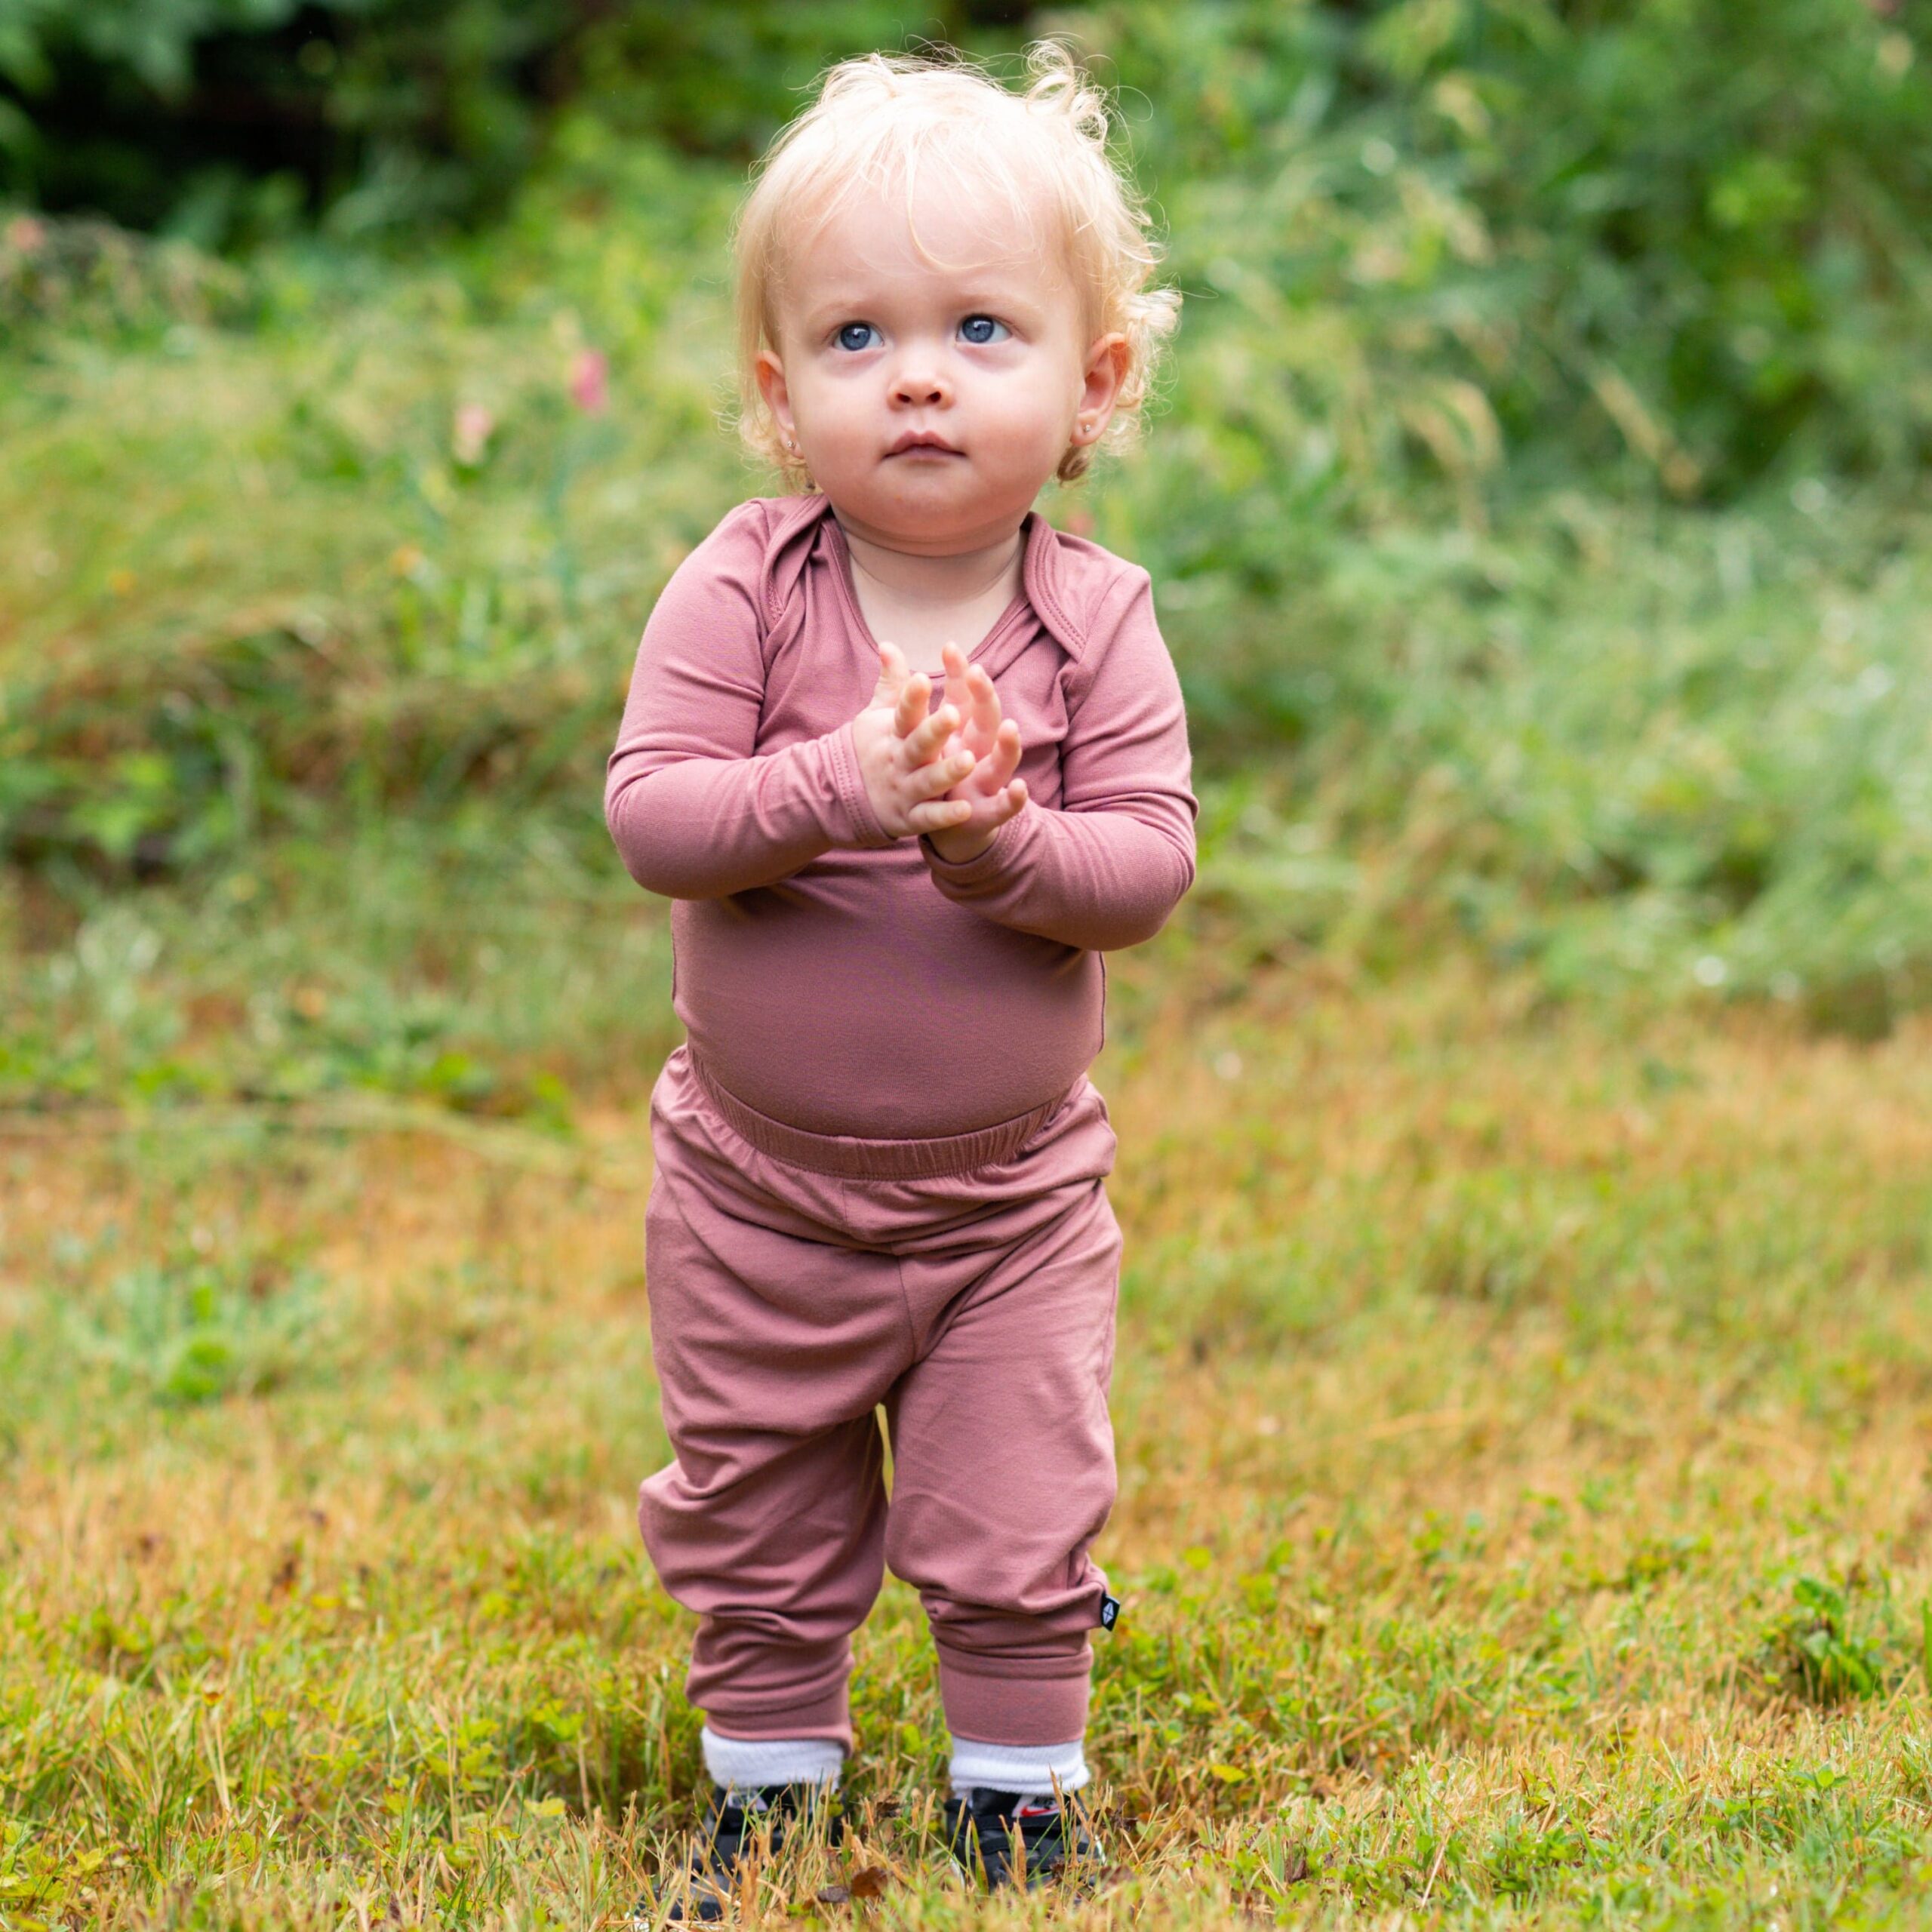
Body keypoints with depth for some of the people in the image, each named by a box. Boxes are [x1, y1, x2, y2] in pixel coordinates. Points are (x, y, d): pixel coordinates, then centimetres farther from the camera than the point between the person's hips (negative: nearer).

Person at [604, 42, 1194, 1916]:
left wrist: (1005, 845, -34)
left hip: (1014, 1195, 0)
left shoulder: (1096, 621, -10)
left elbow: (1150, 863, -16)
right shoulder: (744, 590, -13)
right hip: (760, 1186, 0)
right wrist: (839, 787, -36)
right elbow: (648, 811, -21)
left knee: (1014, 1535, 5)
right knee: (760, 1536, 14)